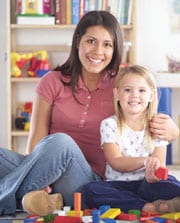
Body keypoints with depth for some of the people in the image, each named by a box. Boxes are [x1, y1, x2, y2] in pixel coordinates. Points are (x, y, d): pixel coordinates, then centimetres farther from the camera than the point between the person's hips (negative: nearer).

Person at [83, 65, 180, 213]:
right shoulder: (109, 124, 2)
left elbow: (159, 163, -1)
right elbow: (116, 163, -8)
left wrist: (154, 173, -28)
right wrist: (145, 161, -27)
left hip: (146, 184, 0)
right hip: (118, 185, 0)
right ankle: (148, 207, -37)